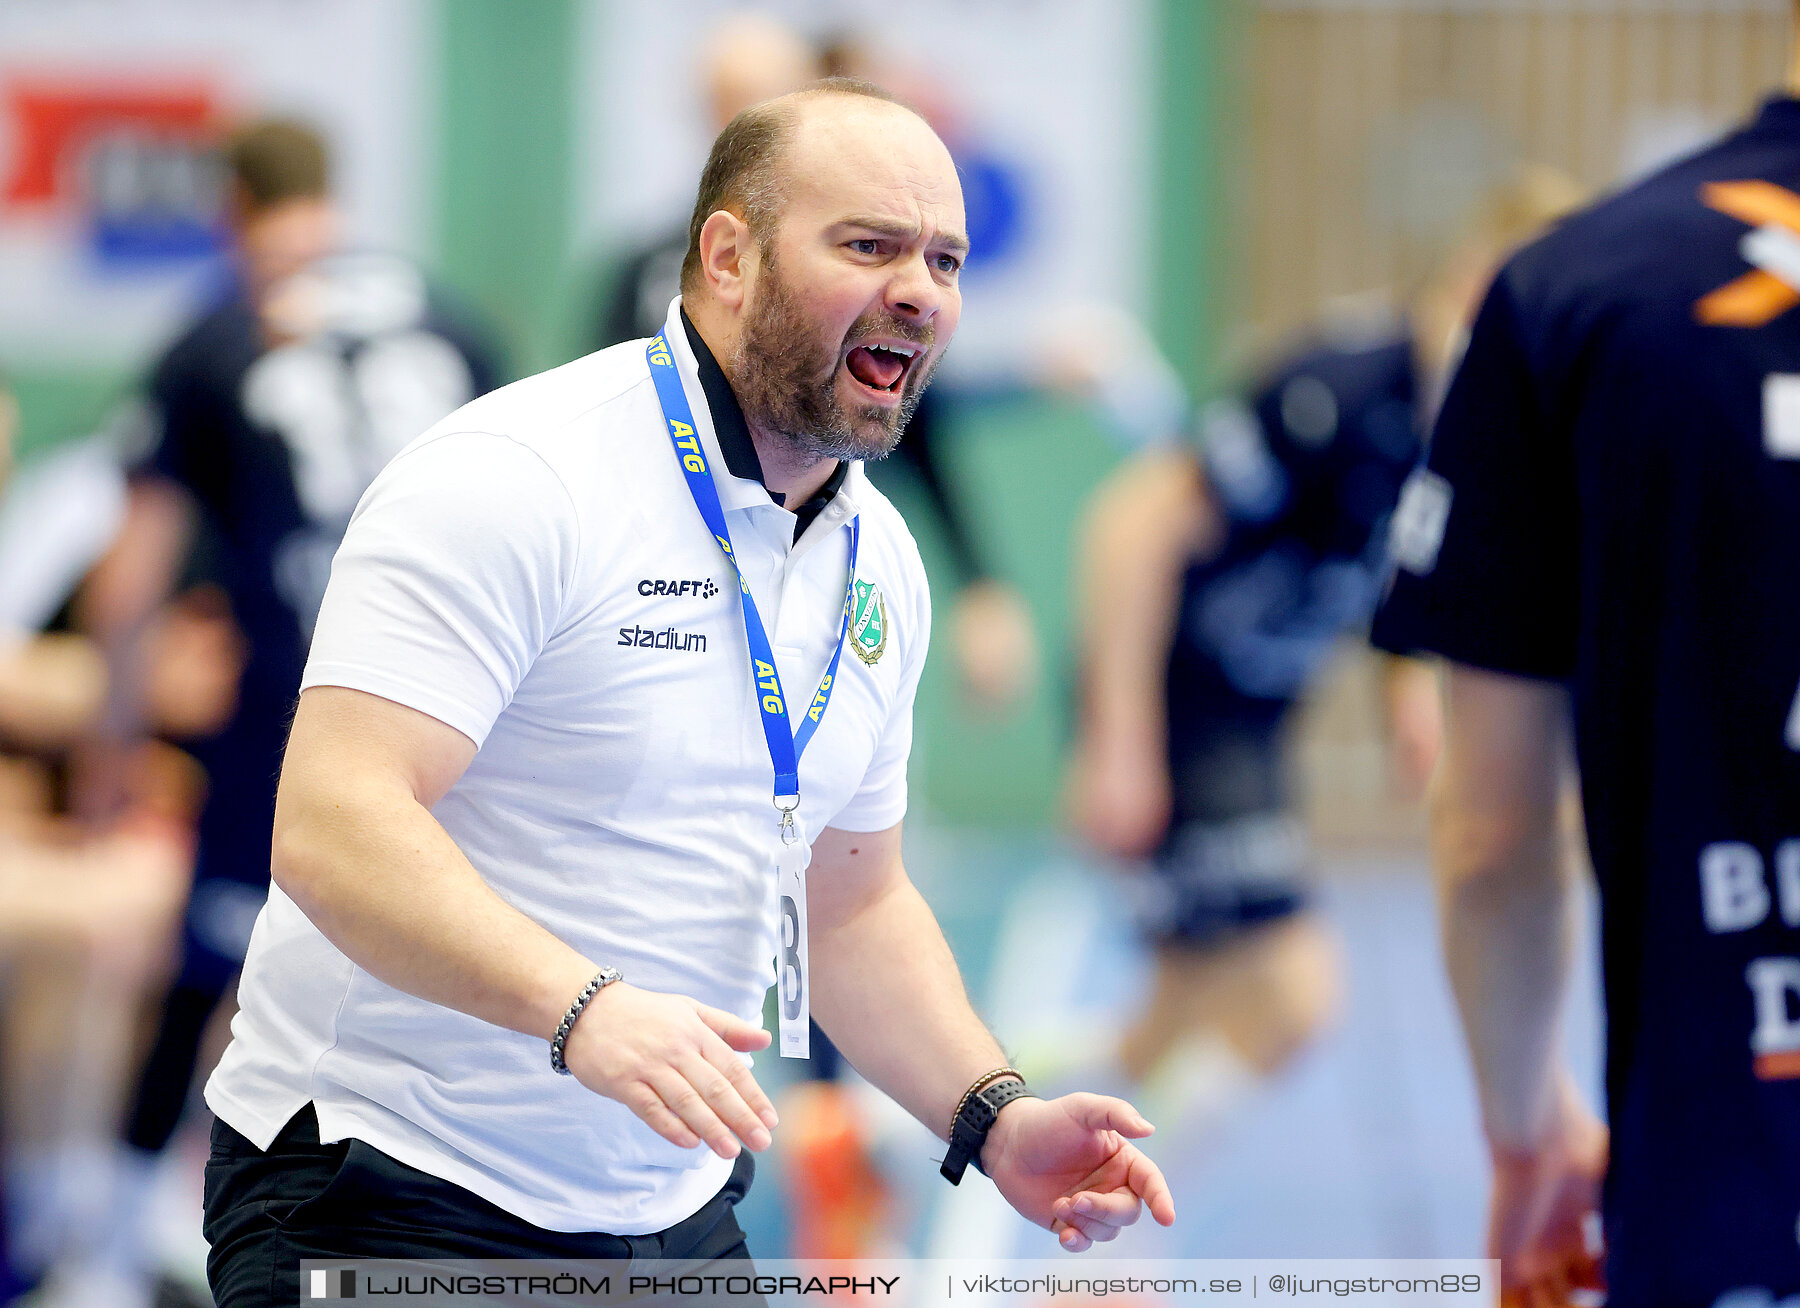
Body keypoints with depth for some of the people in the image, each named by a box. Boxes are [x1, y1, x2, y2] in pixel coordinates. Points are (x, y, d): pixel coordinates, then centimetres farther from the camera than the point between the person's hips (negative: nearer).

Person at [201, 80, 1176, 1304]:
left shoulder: (879, 564, 9)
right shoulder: (514, 482, -17)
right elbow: (332, 827, -26)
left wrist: (995, 1116, 3)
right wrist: (581, 1009, -40)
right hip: (392, 1193, -7)